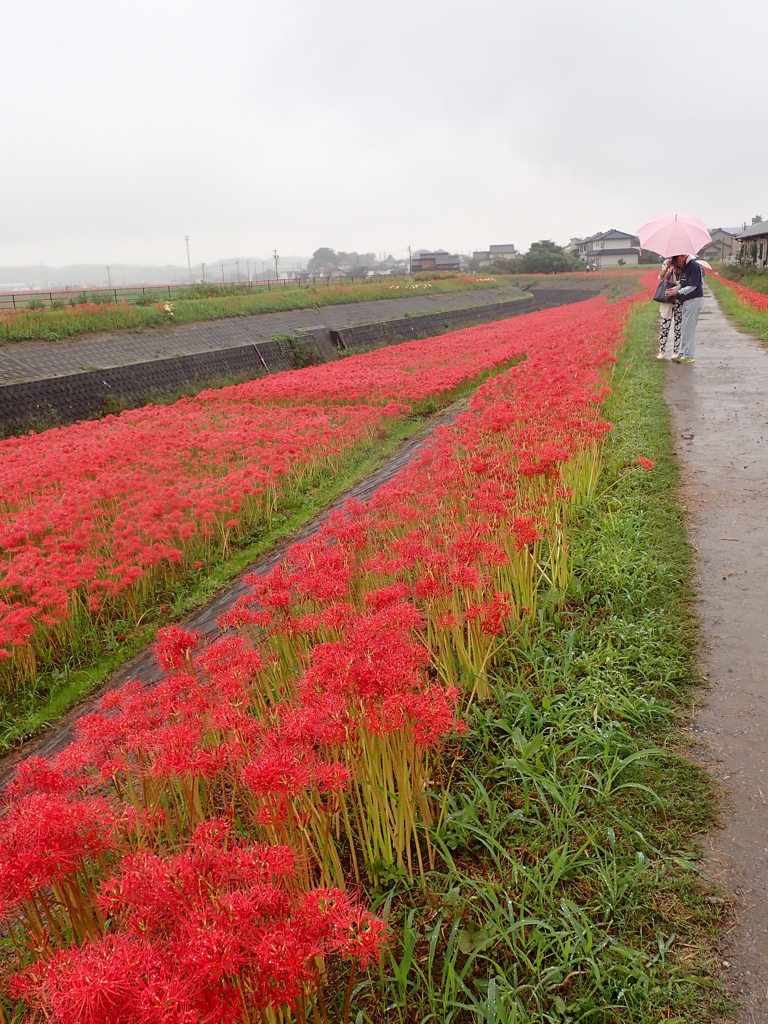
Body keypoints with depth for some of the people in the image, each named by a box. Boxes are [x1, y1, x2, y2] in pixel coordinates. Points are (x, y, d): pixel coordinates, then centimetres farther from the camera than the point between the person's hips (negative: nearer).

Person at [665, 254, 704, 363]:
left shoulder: (693, 266, -16)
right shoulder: (684, 267, 13)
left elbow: (693, 286, -20)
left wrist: (677, 292, -18)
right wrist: (673, 289, 3)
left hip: (694, 300, -10)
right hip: (687, 301, 10)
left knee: (689, 328, -7)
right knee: (684, 329, 13)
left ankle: (689, 355, -2)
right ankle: (682, 353, 19)